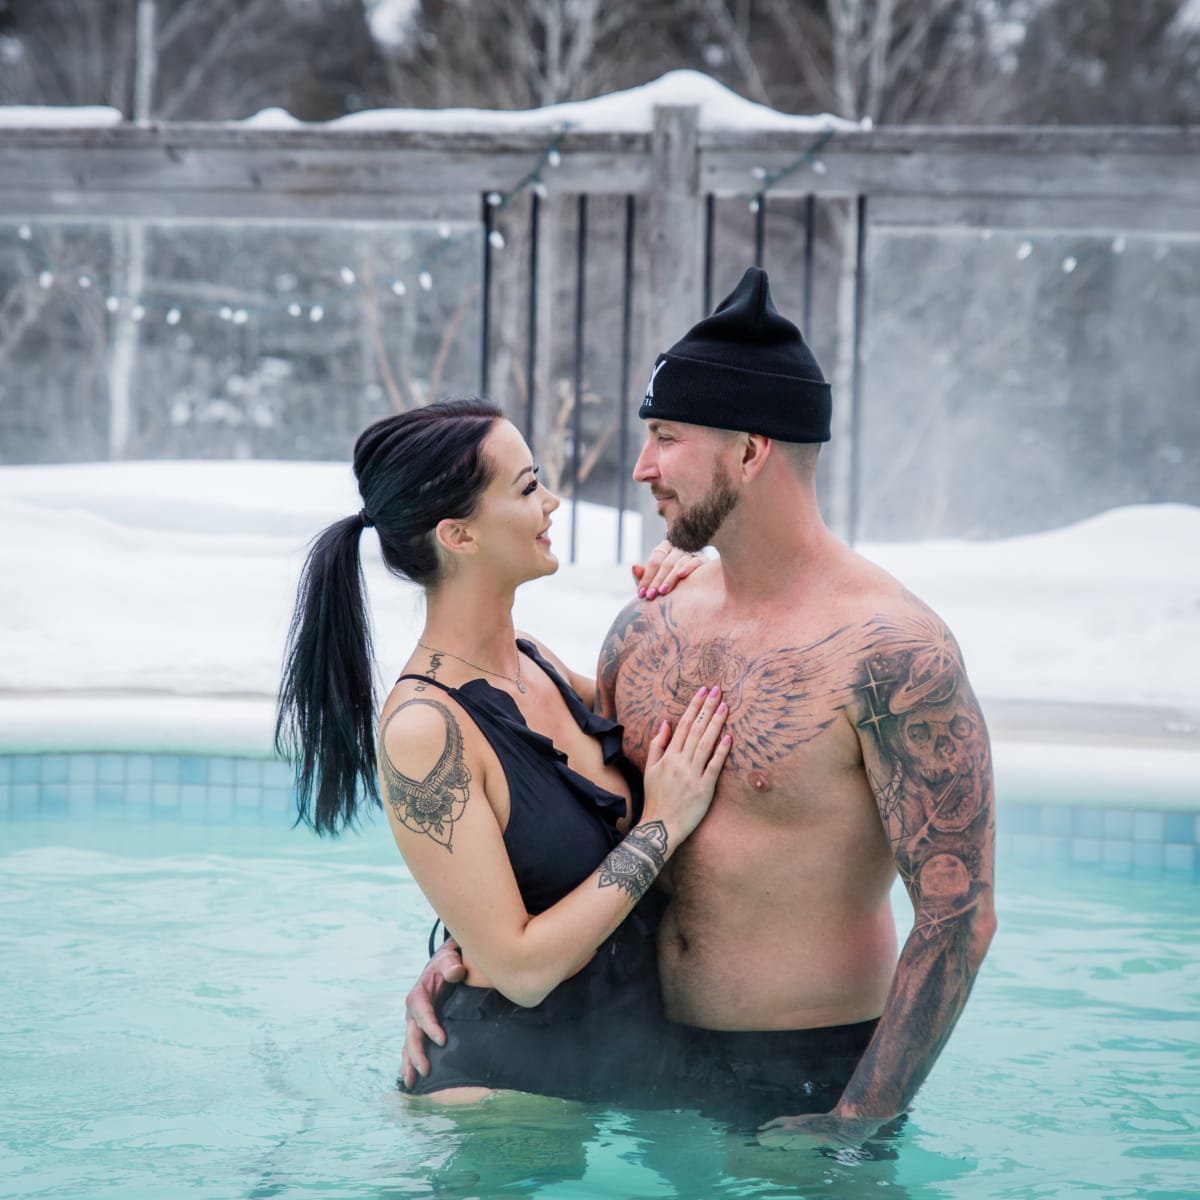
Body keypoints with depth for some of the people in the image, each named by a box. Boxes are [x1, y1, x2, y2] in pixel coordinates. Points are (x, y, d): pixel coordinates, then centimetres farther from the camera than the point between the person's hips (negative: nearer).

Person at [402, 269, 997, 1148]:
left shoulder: (888, 652, -18)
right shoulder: (648, 629, 4)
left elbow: (957, 916, -20)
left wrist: (856, 1127, -22)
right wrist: (462, 951, -1)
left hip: (811, 1080, -6)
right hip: (655, 1064, 6)